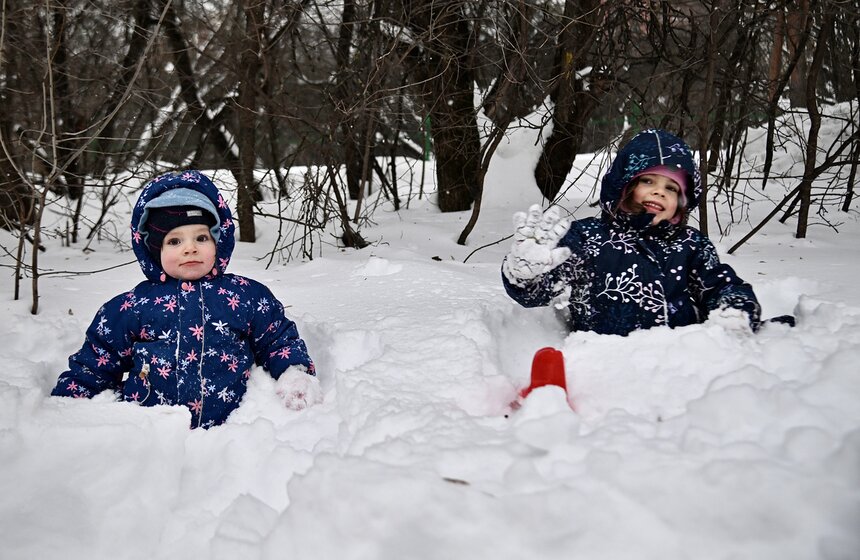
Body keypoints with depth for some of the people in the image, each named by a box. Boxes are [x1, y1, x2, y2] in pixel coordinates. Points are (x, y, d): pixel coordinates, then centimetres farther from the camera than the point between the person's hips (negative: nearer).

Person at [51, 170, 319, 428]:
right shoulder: (130, 307, 15)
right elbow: (92, 366, 23)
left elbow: (280, 340, 21)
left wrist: (297, 374, 1)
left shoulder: (247, 295, 13)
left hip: (228, 429, 0)